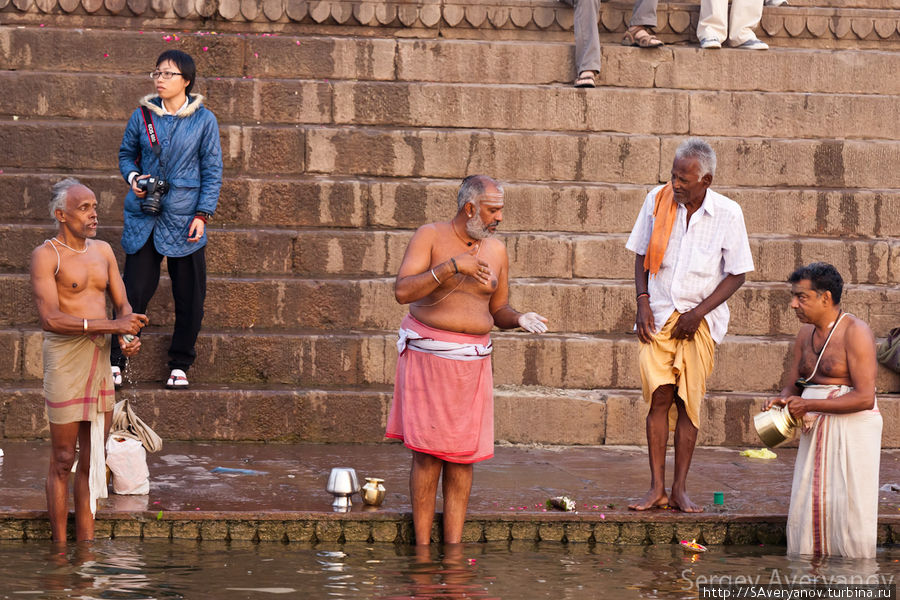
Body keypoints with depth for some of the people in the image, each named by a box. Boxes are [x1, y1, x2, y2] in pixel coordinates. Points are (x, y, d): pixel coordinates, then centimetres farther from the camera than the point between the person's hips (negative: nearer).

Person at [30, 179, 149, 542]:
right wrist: (110, 325, -23)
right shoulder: (46, 255, -9)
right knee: (63, 460, -1)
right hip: (65, 358, -7)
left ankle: (86, 544, 16)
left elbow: (122, 304, 17)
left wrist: (129, 335, -6)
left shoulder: (102, 251, 13)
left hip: (101, 356, 7)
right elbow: (50, 319, -19)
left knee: (92, 458, 9)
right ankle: (60, 547, 7)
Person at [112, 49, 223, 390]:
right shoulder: (143, 116, 4)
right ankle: (116, 361, 6)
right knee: (134, 290, -3)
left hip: (184, 219, -1)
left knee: (189, 296, 4)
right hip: (144, 217, 1)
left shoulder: (203, 120, -1)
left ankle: (180, 365, 17)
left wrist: (203, 214, -6)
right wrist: (133, 177, -5)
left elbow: (212, 170, 2)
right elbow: (126, 154, 16)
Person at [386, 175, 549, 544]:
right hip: (428, 356, -4)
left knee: (463, 454, 3)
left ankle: (454, 545, 8)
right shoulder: (431, 237, -4)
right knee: (428, 453, -5)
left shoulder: (496, 251, 10)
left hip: (473, 359, 4)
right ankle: (422, 547, 2)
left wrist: (520, 319, -4)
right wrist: (452, 266, -22)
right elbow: (402, 291, -16)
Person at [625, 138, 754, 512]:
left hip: (701, 319, -1)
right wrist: (643, 303, -3)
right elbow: (641, 255, 9)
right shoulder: (657, 201, -1)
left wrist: (699, 312, -11)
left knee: (689, 400, -1)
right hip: (659, 314, 1)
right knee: (659, 396, -7)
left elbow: (736, 274, -2)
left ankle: (679, 490, 6)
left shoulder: (728, 214, -7)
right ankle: (656, 488, -3)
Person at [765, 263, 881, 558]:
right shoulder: (806, 333, 12)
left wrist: (809, 404, -18)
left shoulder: (855, 332, -12)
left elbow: (865, 397, -19)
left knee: (849, 507, -7)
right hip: (816, 429, 7)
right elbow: (792, 384, 21)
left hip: (853, 427, -7)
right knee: (806, 506, 3)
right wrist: (783, 400, -4)